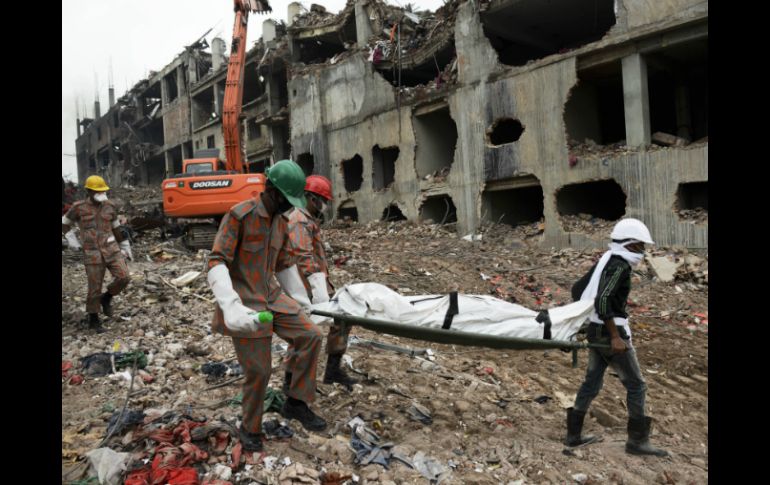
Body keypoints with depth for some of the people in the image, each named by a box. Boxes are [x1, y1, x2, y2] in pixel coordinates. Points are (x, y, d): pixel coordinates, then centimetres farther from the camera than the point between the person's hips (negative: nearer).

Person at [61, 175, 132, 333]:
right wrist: (72, 241, 3)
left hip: (112, 249, 2)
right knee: (95, 288, 1)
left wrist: (125, 247, 17)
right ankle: (93, 319, 21)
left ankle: (106, 297, 14)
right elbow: (64, 223, 14)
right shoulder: (78, 207, -2)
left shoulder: (109, 206, 5)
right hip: (93, 254, -2)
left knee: (123, 277, -16)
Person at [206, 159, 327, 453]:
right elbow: (216, 263, -21)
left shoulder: (281, 222, 8)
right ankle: (250, 428, 24)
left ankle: (296, 403, 9)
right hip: (246, 306, -7)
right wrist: (231, 306, -33)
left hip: (272, 298, 7)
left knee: (311, 336, -5)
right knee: (258, 371, -1)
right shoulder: (239, 216, -15)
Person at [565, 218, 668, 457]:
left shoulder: (606, 261, 12)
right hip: (610, 332, -9)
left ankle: (573, 434, 20)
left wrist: (587, 316, 26)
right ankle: (637, 440, 12)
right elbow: (603, 300, -27)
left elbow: (578, 289, 17)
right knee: (636, 384, 3)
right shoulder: (620, 265, -15)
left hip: (596, 330, 9)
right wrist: (615, 337, -25)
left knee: (591, 382, 14)